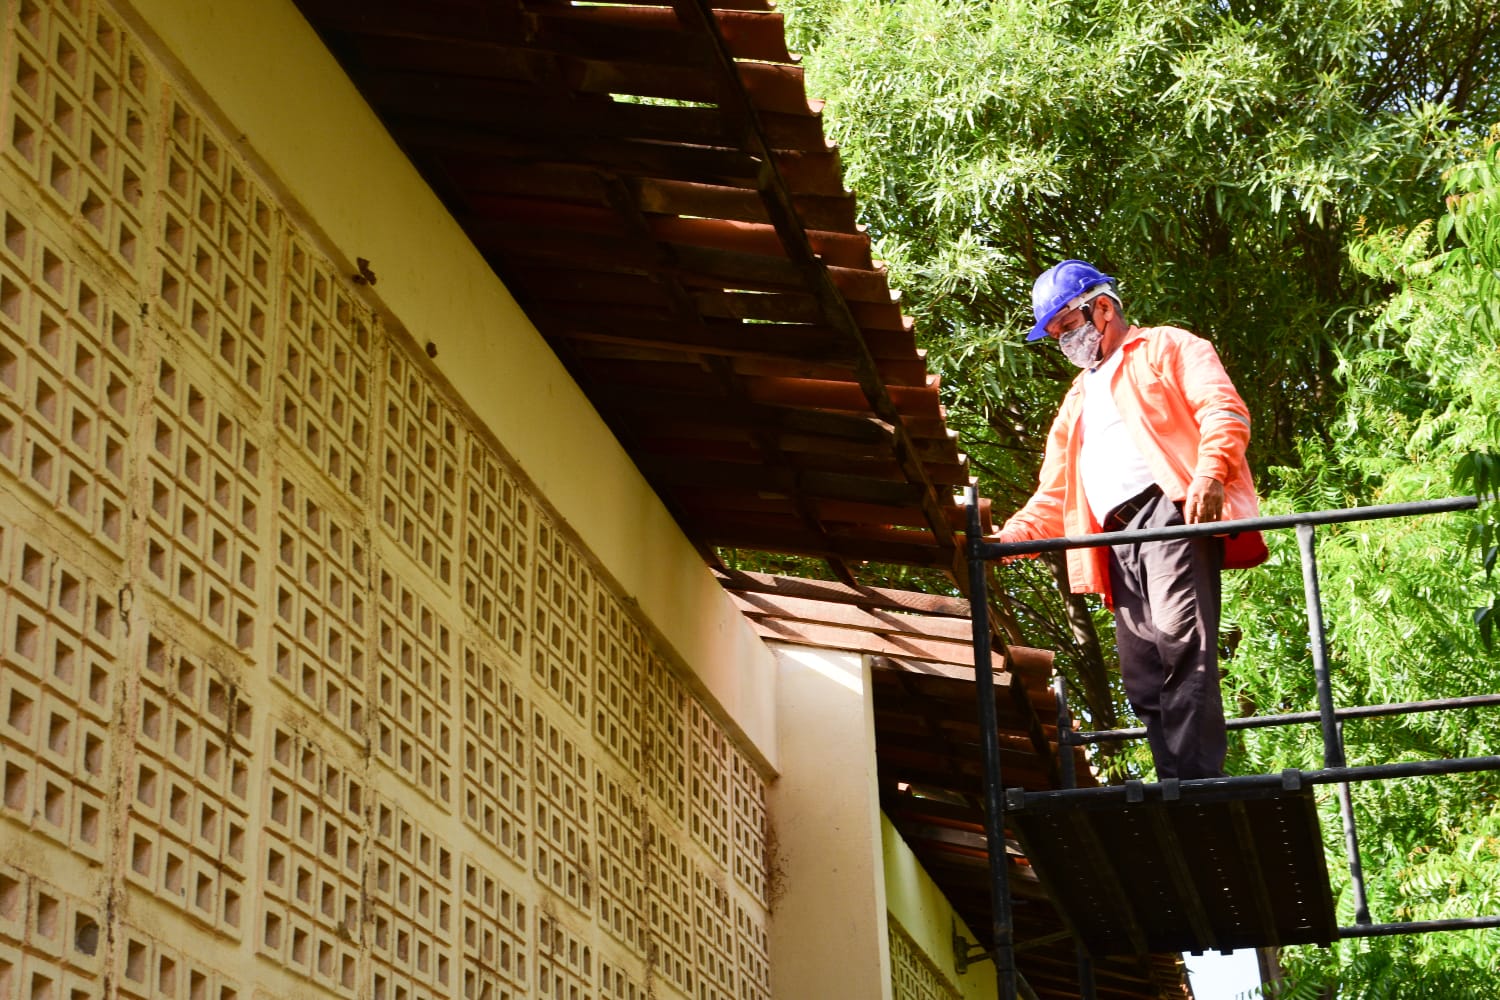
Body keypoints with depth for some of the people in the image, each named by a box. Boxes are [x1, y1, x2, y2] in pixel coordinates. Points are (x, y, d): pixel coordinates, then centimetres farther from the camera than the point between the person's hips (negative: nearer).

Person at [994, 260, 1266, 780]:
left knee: (1180, 640, -22)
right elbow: (1054, 497, 32)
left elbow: (1224, 409, -2)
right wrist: (1011, 536, 14)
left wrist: (1209, 473, -20)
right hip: (1117, 539, 8)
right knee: (1142, 676, -3)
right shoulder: (1078, 401, 35)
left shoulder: (1166, 348, 15)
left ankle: (1199, 782, -28)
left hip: (1172, 509, -7)